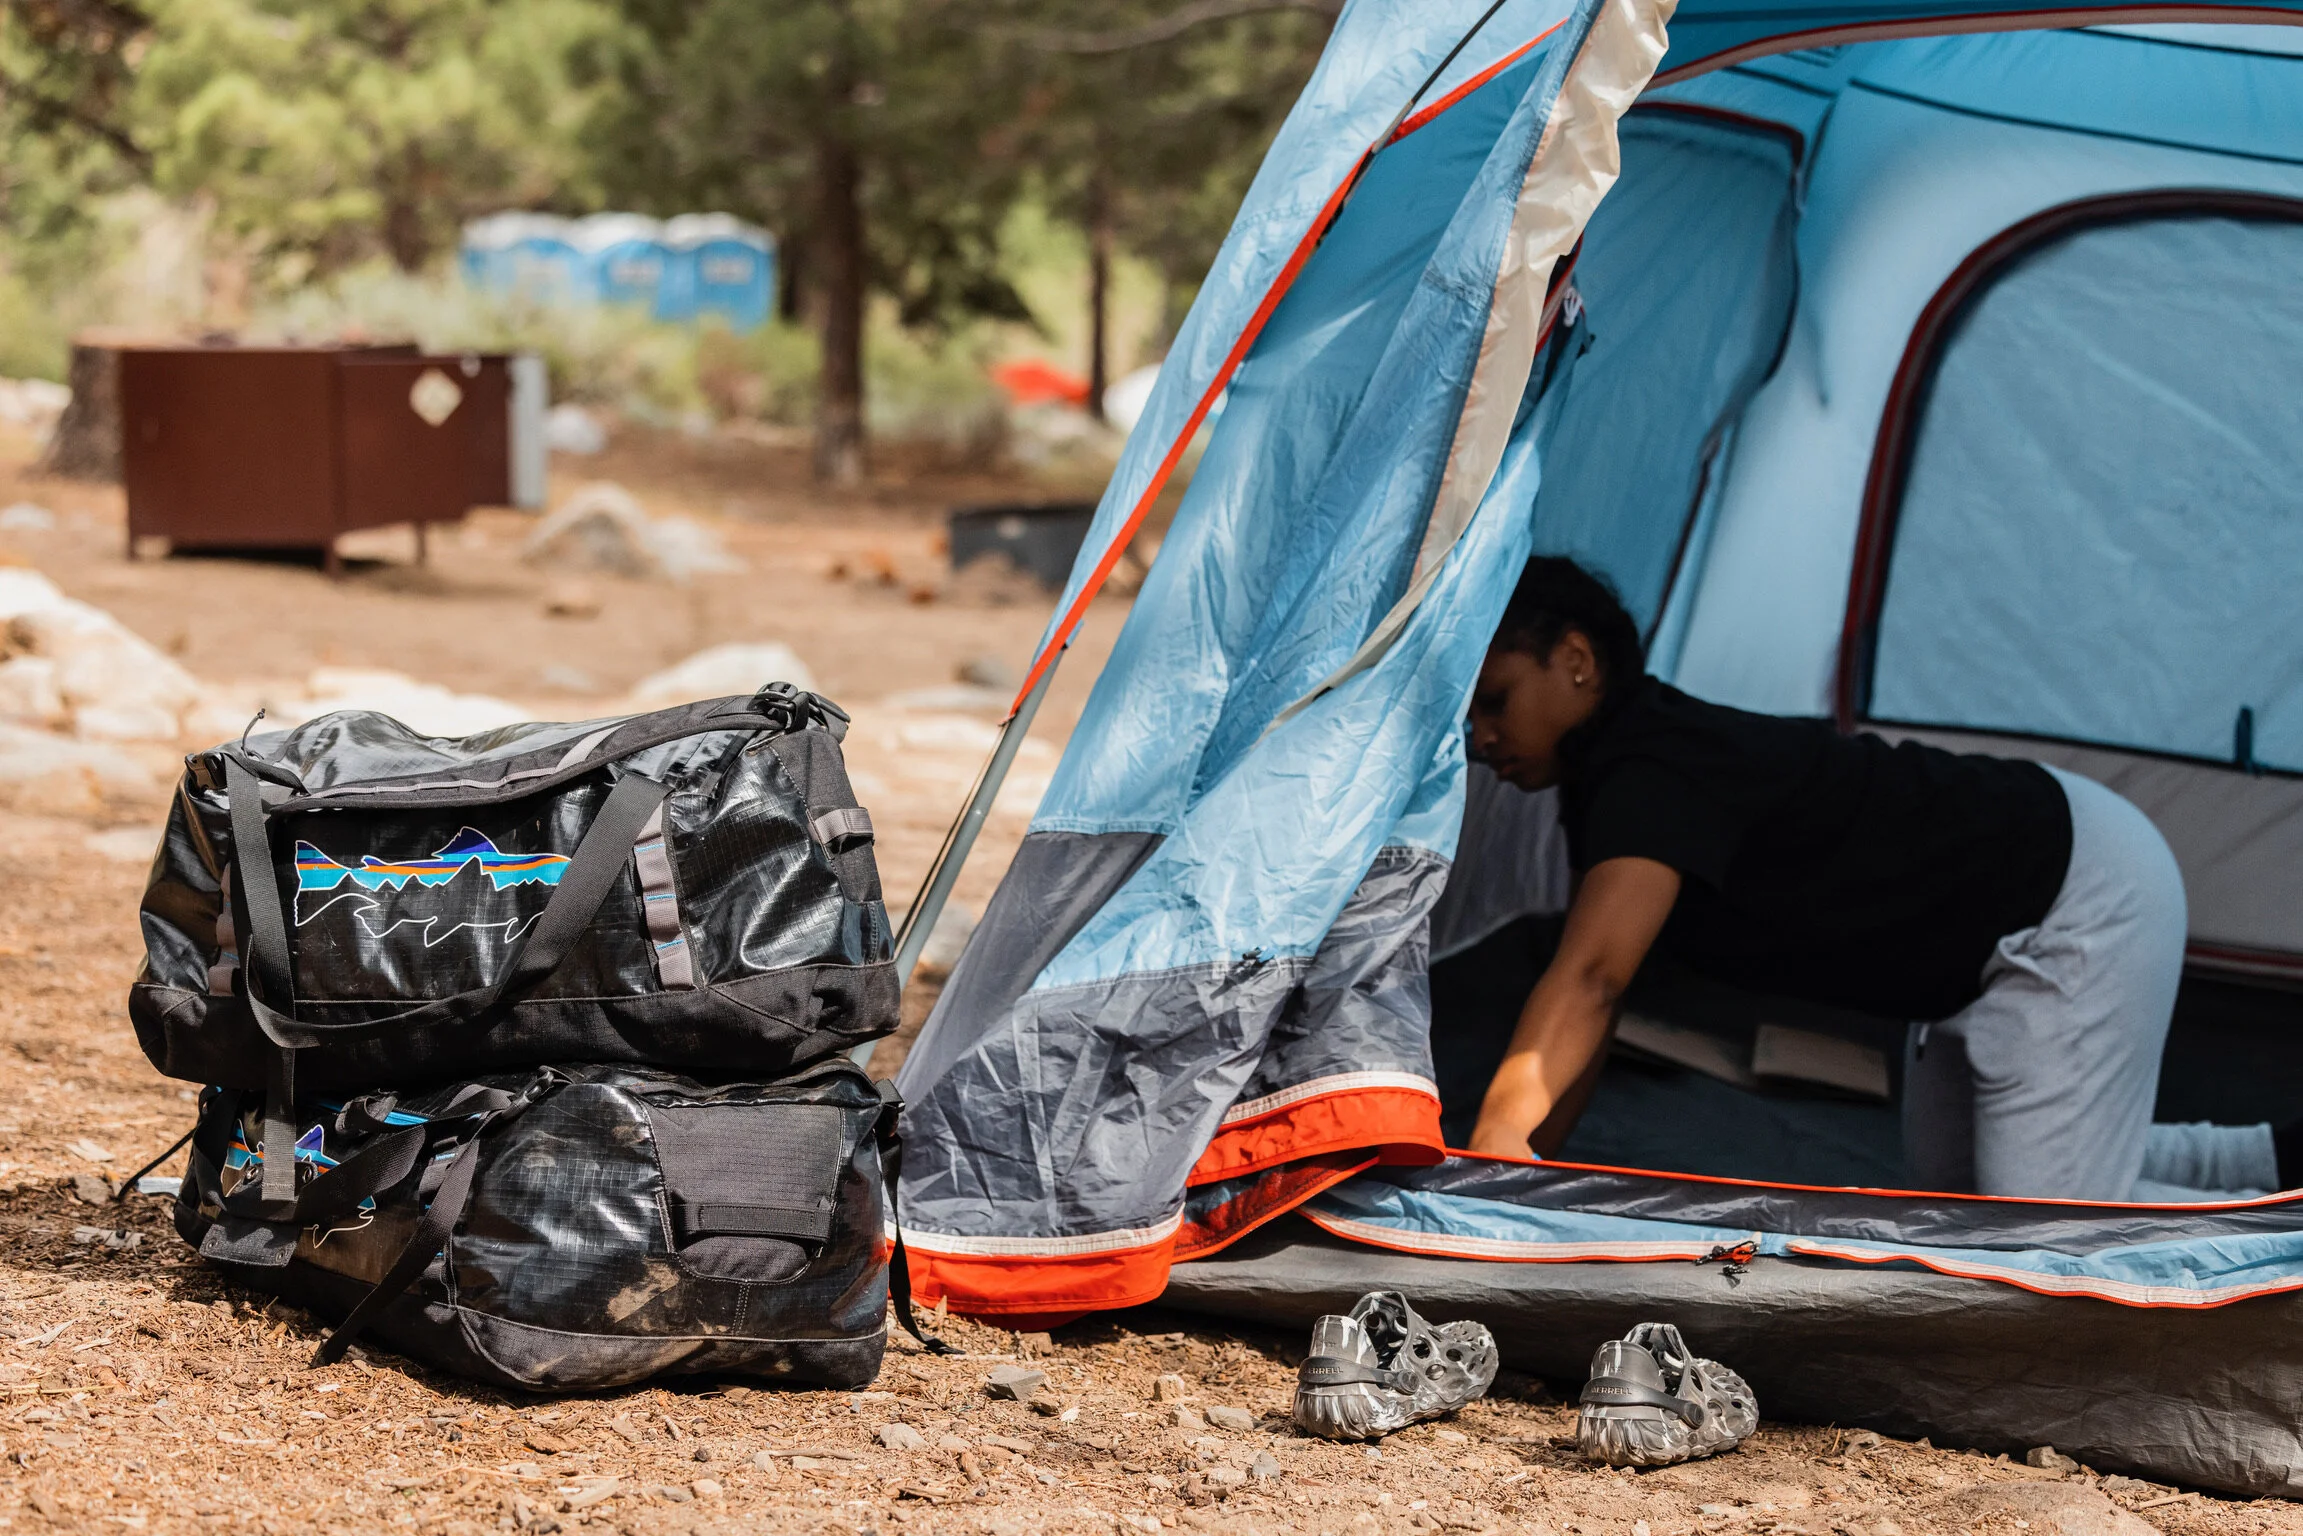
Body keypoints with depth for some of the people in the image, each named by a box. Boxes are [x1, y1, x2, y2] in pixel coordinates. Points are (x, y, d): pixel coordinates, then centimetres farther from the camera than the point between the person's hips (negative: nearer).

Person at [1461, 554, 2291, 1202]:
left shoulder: (1660, 774, -29)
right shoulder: (1609, 786, 2)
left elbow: (1587, 981, -42)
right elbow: (1585, 1002, 5)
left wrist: (1493, 1148, -47)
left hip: (2082, 900, -10)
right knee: (1954, 1183, 23)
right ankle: (2277, 1161, 27)